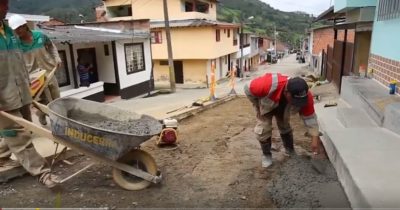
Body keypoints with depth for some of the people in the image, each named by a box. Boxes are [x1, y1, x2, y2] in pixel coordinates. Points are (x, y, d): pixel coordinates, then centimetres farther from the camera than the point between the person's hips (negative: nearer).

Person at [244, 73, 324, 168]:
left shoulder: (306, 97, -37)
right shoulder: (268, 84, -49)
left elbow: (310, 117, -24)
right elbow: (248, 89, -30)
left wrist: (315, 137, -29)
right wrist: (257, 106, -18)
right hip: (266, 105, -2)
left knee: (285, 127, 10)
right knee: (263, 130, -9)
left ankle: (290, 151, 33)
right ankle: (266, 155, 12)